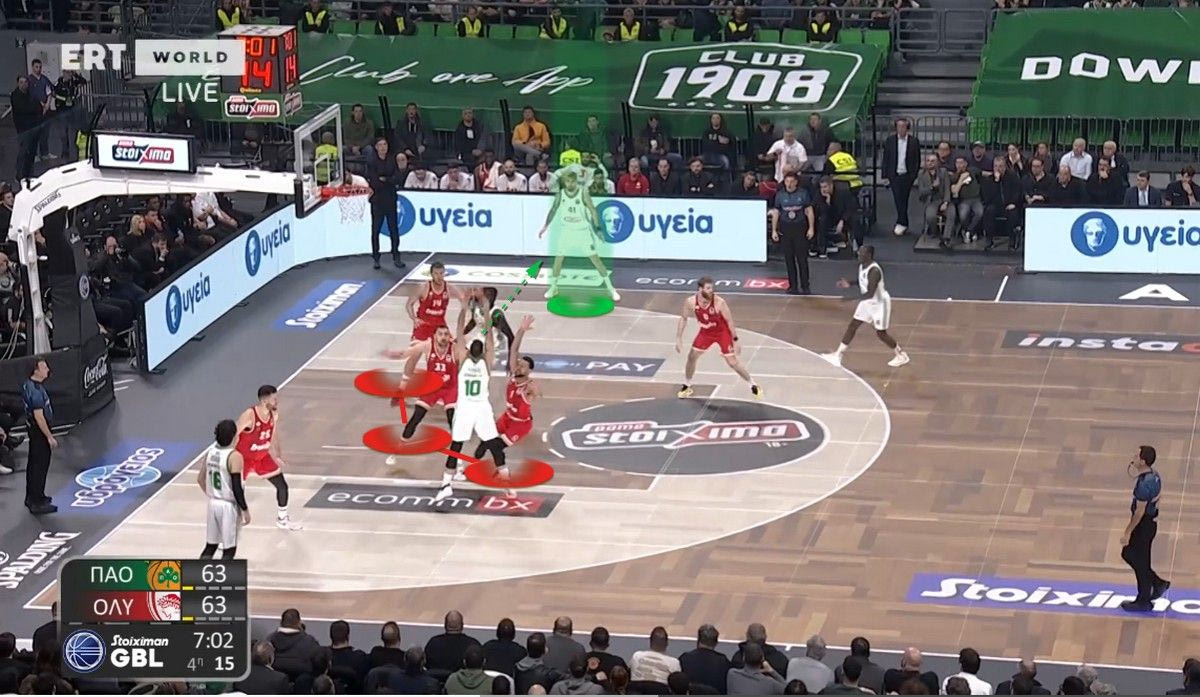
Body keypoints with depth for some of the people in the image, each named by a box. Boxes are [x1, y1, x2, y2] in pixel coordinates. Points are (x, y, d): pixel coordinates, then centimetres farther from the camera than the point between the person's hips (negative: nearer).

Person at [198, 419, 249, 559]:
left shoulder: (210, 451, 2)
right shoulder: (234, 456, -19)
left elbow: (200, 479, 11)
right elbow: (236, 488, -19)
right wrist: (245, 510, -10)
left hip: (213, 503, 7)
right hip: (228, 506, -7)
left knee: (210, 545, 17)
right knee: (229, 550, 4)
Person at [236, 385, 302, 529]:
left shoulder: (274, 415, -8)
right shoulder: (249, 416, -31)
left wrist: (278, 457, 13)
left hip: (263, 457, 7)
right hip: (244, 458, -7)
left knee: (282, 485, 9)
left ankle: (282, 520, 27)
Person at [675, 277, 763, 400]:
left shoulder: (719, 302, -32)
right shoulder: (690, 302, -23)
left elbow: (729, 320, -20)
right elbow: (683, 318, -5)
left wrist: (735, 340, -16)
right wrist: (678, 338, -6)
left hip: (722, 332, -4)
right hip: (705, 332, 4)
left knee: (733, 362, -4)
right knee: (691, 356, 6)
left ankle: (753, 385, 12)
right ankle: (687, 386, 28)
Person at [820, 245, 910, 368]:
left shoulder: (874, 271, -32)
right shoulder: (861, 265, -4)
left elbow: (870, 294, -35)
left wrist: (853, 298, -36)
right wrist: (849, 284, 0)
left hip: (880, 303, -9)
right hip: (867, 302, 9)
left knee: (881, 333, 3)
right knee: (852, 326, 8)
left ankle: (901, 355, 24)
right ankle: (838, 355, 13)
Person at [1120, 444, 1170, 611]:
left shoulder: (1144, 484, -28)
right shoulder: (1154, 474, 1)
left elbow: (1140, 511, -24)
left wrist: (1127, 532, -18)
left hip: (1143, 525, -10)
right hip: (1150, 521, 10)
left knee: (1140, 563, 5)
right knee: (1127, 554, 22)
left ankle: (1143, 602, 19)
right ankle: (1158, 583, 30)